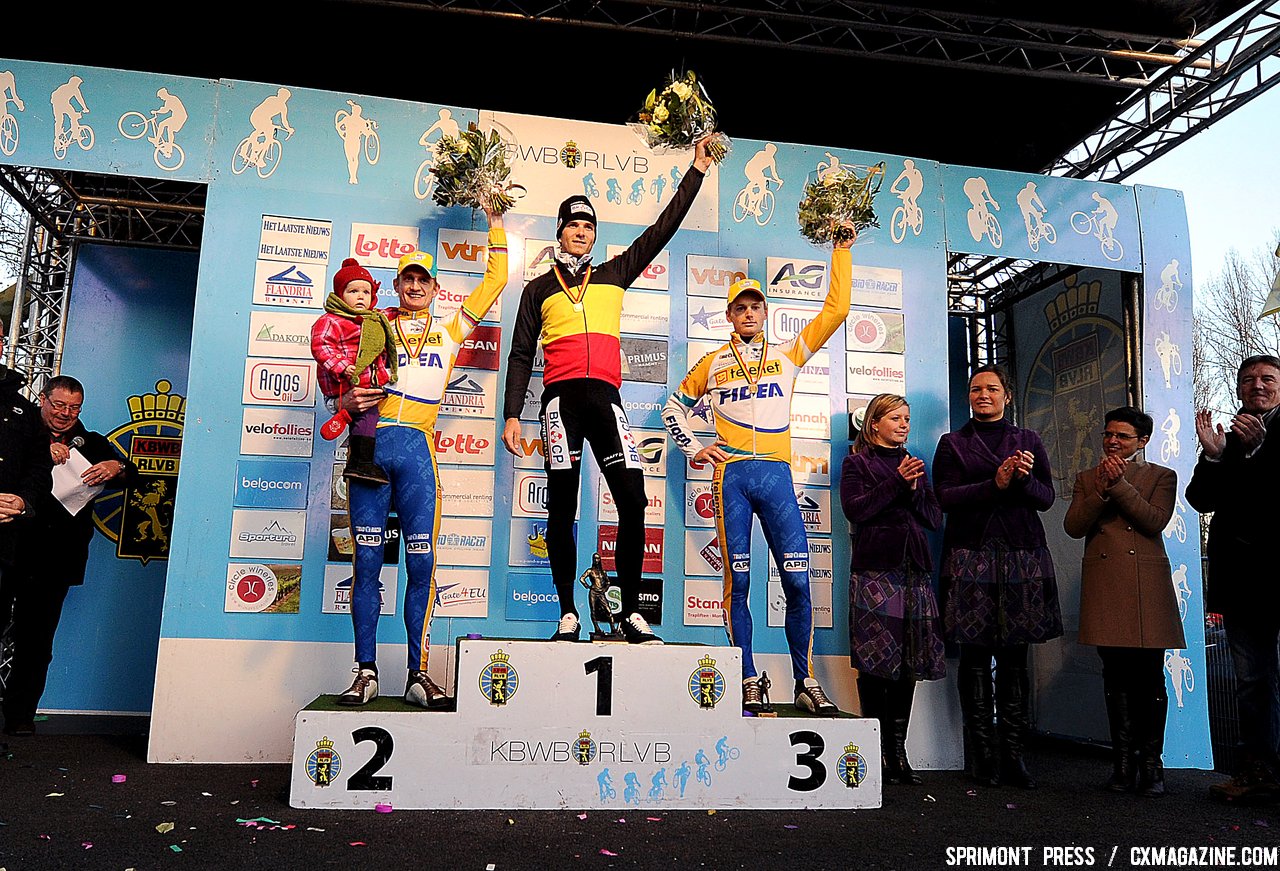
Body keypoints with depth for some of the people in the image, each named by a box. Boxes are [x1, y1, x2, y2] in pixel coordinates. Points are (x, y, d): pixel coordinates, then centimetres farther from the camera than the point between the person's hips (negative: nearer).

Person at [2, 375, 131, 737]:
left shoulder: (92, 444, 15)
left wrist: (117, 467, -14)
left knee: (37, 639, 6)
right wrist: (44, 452, -18)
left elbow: (132, 477, 7)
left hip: (55, 558, 2)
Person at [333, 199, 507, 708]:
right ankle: (366, 672, 5)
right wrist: (347, 402, -5)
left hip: (417, 450, 0)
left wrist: (495, 224, 24)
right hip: (370, 446, 0)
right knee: (367, 563, -1)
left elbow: (495, 283, 22)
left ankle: (418, 675, 1)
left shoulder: (449, 333, 21)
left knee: (422, 565, -4)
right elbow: (346, 386, 18)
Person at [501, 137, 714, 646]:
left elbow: (663, 228, 23)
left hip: (605, 397, 1)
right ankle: (568, 613, 5)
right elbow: (521, 355, 13)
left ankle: (631, 612, -1)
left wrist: (697, 171, 23)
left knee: (633, 500, -10)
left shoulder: (614, 275, 22)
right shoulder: (539, 289, 18)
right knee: (562, 507, -2)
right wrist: (512, 414, 2)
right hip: (561, 397, -1)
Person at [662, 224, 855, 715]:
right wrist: (693, 449, 13)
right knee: (738, 582, -1)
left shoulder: (788, 355, 17)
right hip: (730, 475, 0)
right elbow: (675, 407, 26)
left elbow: (836, 310, 13)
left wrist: (841, 252, 12)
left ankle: (806, 683, 5)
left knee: (798, 581, -5)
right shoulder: (712, 363, 16)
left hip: (776, 474, 1)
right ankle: (749, 684, 7)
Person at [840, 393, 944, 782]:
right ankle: (875, 751, 1)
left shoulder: (914, 465, 22)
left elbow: (934, 518, 15)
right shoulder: (857, 463, 7)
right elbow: (855, 509, -8)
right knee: (876, 662, -7)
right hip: (875, 569, -5)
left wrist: (914, 490, -2)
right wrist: (896, 483, -11)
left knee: (909, 663, 4)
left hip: (915, 568, 5)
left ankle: (898, 750, 11)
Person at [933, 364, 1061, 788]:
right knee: (976, 655, -3)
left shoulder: (1029, 441, 17)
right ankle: (983, 755, 3)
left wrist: (1025, 479, -10)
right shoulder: (952, 443, 12)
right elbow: (945, 496, -1)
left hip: (1022, 554, 2)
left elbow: (1046, 498, 10)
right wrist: (995, 485, -13)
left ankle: (1013, 753, 6)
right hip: (971, 556, -1)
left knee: (1015, 657, 1)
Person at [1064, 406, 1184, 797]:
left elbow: (1155, 520, -8)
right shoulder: (1087, 478, 16)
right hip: (1104, 585, 2)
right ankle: (1123, 761, 11)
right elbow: (1073, 526, 3)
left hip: (1147, 586, -2)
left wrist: (1119, 483, -12)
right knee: (1116, 674, 4)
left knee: (1149, 675, -2)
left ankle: (1151, 763, 8)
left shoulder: (1162, 476, 9)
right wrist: (1101, 489, -8)